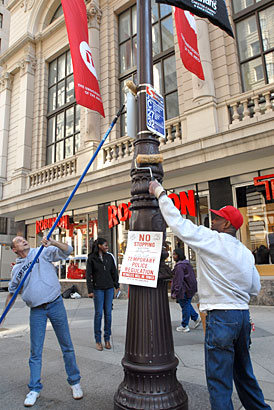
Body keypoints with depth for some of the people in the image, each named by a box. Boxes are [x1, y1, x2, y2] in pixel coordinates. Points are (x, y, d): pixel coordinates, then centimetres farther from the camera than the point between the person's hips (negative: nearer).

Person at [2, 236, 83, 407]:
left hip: (55, 305, -2)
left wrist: (52, 242, -28)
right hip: (36, 311, 3)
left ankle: (75, 382, 24)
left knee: (67, 346, 7)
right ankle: (35, 389, 28)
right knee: (35, 352, 9)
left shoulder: (43, 252, 0)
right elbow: (12, 292, 22)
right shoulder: (16, 269, 10)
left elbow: (67, 251, -12)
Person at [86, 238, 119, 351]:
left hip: (109, 288, 3)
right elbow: (88, 275, -4)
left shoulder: (109, 257, 6)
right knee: (98, 313, -2)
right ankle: (98, 340, 11)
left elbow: (114, 272, 11)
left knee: (108, 313, 6)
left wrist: (117, 286, 7)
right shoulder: (91, 258, -3)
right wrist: (90, 290, -8)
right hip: (98, 289, -3)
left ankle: (107, 339, 17)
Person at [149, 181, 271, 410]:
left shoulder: (211, 239, -12)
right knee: (243, 372, 24)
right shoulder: (246, 253, 10)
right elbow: (255, 288, 15)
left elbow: (178, 222, -13)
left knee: (219, 379, 3)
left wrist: (160, 193, -3)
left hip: (220, 317, -8)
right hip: (243, 315, 8)